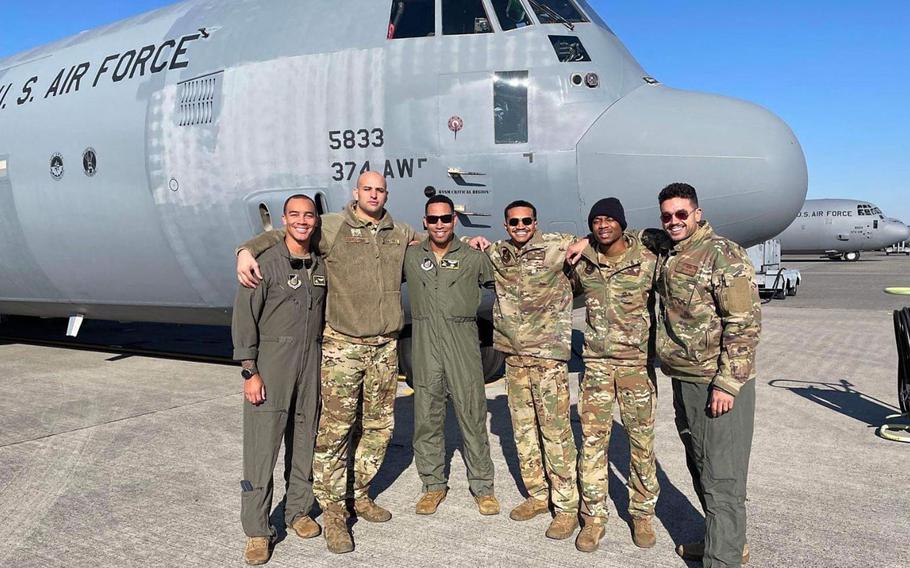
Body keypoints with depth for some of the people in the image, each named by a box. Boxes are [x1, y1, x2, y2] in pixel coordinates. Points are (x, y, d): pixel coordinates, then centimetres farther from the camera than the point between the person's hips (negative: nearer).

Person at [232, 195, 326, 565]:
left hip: (310, 361, 5)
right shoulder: (266, 263, -7)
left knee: (304, 441, 13)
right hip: (271, 362, -5)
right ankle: (257, 531, 8)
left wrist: (324, 362, 16)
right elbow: (244, 319, -9)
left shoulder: (320, 266, 9)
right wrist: (251, 371, -14)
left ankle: (298, 512, 29)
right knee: (262, 446, -3)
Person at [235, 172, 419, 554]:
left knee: (380, 426, 13)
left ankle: (360, 495, 30)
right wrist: (247, 250, -21)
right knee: (335, 429, -4)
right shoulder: (332, 227, -2)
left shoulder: (401, 234, 11)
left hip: (385, 346, 5)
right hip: (343, 346, -5)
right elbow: (278, 236, -2)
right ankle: (333, 512, 9)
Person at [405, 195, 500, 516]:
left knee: (472, 414, 2)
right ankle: (433, 486, 22)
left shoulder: (472, 258, 4)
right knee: (427, 417, 7)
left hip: (463, 344, -1)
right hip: (425, 343, 2)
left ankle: (482, 487, 15)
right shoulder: (410, 257, 8)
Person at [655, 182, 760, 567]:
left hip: (719, 384, -8)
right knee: (699, 467, 18)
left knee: (722, 476, -1)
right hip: (684, 380, 9)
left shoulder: (723, 254, -13)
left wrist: (727, 383, -20)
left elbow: (745, 322, -17)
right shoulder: (668, 258, 12)